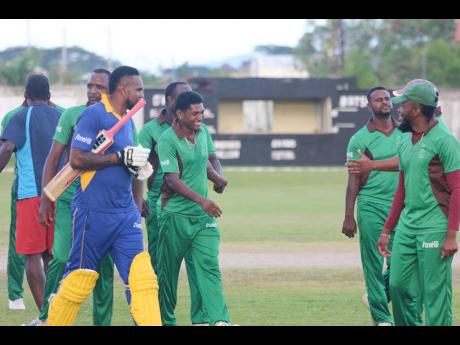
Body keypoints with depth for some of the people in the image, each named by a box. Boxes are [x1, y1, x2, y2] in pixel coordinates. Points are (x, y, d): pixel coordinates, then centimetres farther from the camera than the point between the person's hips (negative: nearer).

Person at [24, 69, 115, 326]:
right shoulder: (73, 115, 0)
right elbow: (54, 159, 2)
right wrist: (46, 199, -2)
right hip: (70, 198, -2)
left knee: (104, 266, 2)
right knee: (62, 259, -9)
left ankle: (102, 322, 11)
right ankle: (45, 317, 7)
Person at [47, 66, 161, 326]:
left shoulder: (128, 122, 17)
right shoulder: (94, 115, -8)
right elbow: (77, 159, -17)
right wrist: (121, 157, -15)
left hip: (125, 215, 7)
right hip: (93, 213, -7)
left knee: (143, 278, -7)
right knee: (78, 282, 0)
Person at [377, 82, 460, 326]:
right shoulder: (404, 142, 15)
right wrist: (386, 231, 22)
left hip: (434, 228, -8)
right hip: (406, 227, 8)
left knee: (435, 294, -5)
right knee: (398, 285, 7)